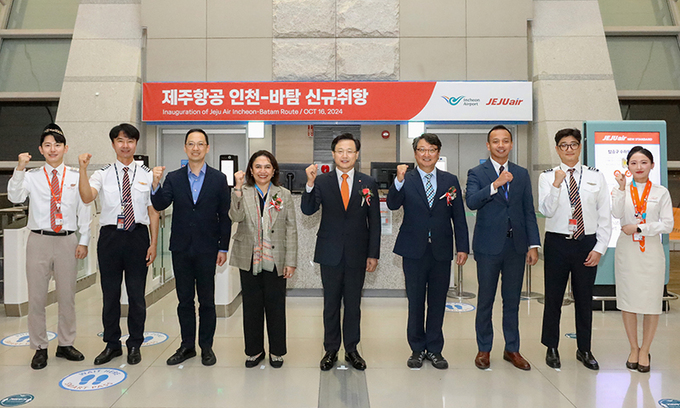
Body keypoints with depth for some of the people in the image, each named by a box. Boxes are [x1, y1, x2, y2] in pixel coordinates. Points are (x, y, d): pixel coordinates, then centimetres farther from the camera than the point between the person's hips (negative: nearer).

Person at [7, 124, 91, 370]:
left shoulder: (76, 177, 4)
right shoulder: (31, 177, 3)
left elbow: (84, 211, 5)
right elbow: (14, 197, -13)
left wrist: (83, 241, 1)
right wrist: (19, 169, -25)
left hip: (67, 241, 1)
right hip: (39, 240, 0)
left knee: (67, 296, 10)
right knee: (36, 297, 6)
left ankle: (65, 344, 26)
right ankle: (39, 348, 21)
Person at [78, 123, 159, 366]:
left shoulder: (147, 175, 2)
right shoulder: (103, 174, 3)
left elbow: (153, 212, 2)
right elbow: (86, 197, -15)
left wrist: (153, 243, -2)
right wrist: (83, 169, -25)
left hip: (138, 236, -1)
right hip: (110, 236, 1)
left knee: (137, 294, 7)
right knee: (110, 293, 11)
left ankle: (135, 345, 24)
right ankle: (112, 344, 29)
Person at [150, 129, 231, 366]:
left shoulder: (218, 179, 1)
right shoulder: (173, 178, 5)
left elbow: (225, 216, 1)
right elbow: (160, 206, -6)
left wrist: (223, 248, -2)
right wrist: (156, 184, -23)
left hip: (207, 249, -2)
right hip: (181, 248, 2)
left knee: (207, 300, 6)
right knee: (184, 300, 11)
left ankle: (206, 346, 18)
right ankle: (187, 346, 23)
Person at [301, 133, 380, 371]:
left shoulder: (368, 183, 3)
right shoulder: (322, 182, 1)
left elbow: (374, 222, 3)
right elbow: (308, 210, -12)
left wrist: (373, 254, 0)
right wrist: (310, 184, -27)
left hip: (357, 254, 1)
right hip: (330, 253, 0)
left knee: (353, 304, 11)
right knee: (331, 304, 10)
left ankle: (351, 350, 26)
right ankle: (331, 350, 24)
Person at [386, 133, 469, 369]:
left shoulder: (450, 181, 7)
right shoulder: (406, 180, 1)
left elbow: (459, 217, 7)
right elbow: (392, 205, -16)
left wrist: (462, 247, 2)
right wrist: (399, 181, -31)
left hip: (441, 251, 2)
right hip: (414, 251, -2)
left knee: (438, 303, 9)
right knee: (415, 302, 7)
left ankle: (434, 349, 23)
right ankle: (417, 349, 22)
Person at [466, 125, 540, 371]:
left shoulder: (522, 174, 10)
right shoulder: (477, 173, -1)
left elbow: (529, 211, 9)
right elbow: (471, 202, -19)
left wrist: (533, 244, 3)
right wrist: (495, 185, -31)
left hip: (516, 246, 3)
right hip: (488, 246, -3)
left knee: (512, 300, 12)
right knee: (485, 300, 7)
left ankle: (512, 349, 25)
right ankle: (484, 350, 21)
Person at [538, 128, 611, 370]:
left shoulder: (596, 177, 5)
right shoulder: (547, 177, 1)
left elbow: (605, 216, 4)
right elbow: (546, 211, -11)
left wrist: (599, 248, -3)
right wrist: (557, 185, -22)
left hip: (587, 244, 2)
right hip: (557, 243, -1)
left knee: (585, 298, 11)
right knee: (553, 298, 6)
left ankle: (584, 350, 28)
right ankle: (551, 349, 23)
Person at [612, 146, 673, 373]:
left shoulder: (661, 192, 3)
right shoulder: (622, 190, 5)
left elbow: (667, 225, -3)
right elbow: (617, 214, -13)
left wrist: (639, 228, -11)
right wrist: (622, 188, -17)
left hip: (651, 251, 0)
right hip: (627, 250, 1)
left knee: (651, 302, 2)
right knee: (628, 301, 6)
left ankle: (645, 351, 18)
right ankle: (634, 348, 22)